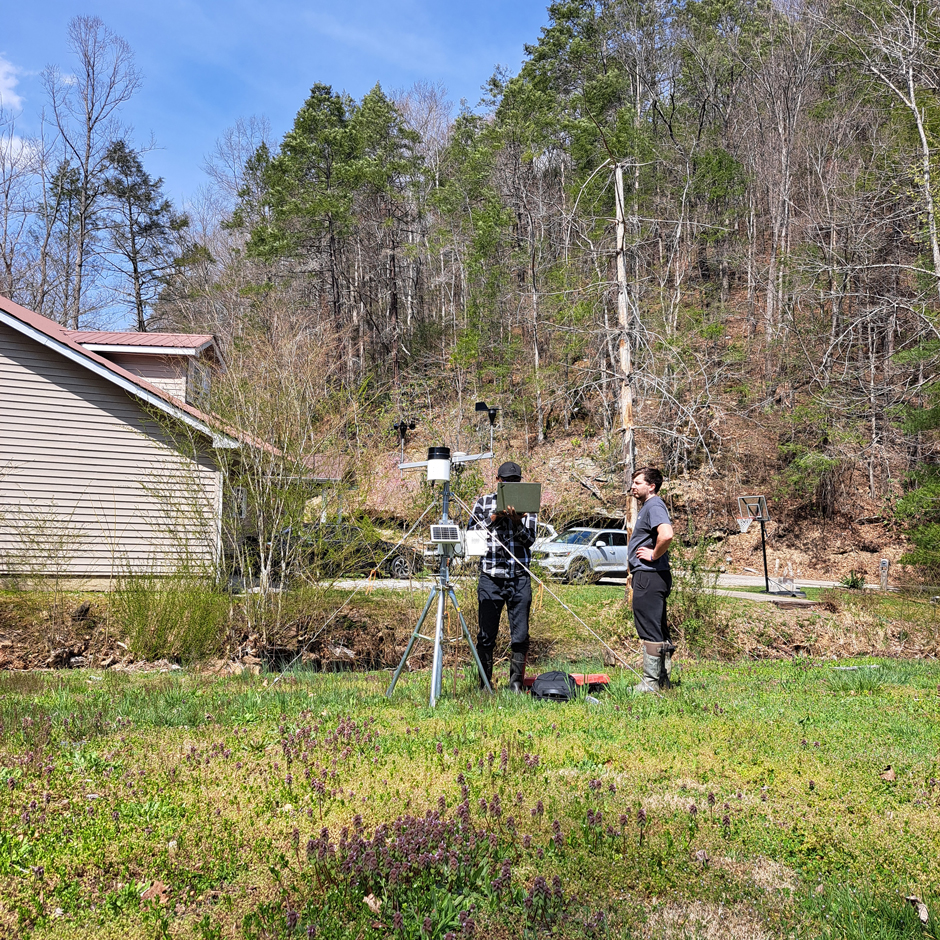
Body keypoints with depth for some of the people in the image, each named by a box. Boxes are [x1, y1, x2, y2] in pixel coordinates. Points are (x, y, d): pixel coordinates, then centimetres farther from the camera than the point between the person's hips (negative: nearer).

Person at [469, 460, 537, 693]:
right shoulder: (483, 503, 9)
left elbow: (530, 539, 1)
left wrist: (517, 522, -17)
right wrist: (493, 518, -9)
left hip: (520, 579, 1)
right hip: (490, 578, -1)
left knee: (520, 635, 1)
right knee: (487, 635, 1)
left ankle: (516, 683, 11)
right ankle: (485, 685, 11)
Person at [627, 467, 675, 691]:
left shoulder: (654, 506, -14)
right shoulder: (647, 507, 19)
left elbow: (667, 535, -33)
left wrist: (654, 555, -18)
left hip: (649, 577, -11)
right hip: (648, 577, 11)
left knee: (650, 631, -6)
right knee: (659, 630, 15)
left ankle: (650, 683, -2)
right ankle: (663, 679, 22)